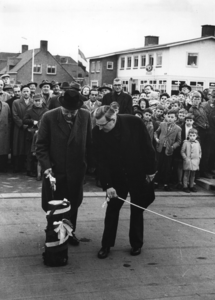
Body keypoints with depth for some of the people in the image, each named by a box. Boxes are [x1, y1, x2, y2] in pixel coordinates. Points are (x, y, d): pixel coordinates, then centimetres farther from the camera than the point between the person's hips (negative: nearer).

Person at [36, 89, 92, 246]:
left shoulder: (85, 116, -5)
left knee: (73, 204, 14)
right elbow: (41, 145, -7)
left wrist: (89, 163, 1)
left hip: (76, 170, 2)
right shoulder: (49, 117, -11)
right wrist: (46, 166, -17)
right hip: (55, 170, -2)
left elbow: (89, 142, 4)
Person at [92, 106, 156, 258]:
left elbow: (148, 147, -10)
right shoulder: (97, 132, -17)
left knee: (137, 210, 10)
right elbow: (101, 160, -16)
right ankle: (106, 245, 15)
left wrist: (151, 170, -5)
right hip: (116, 176, 1)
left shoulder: (135, 122, -21)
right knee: (112, 208, 2)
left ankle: (136, 244, 24)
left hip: (138, 173, -1)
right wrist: (107, 185, -21)